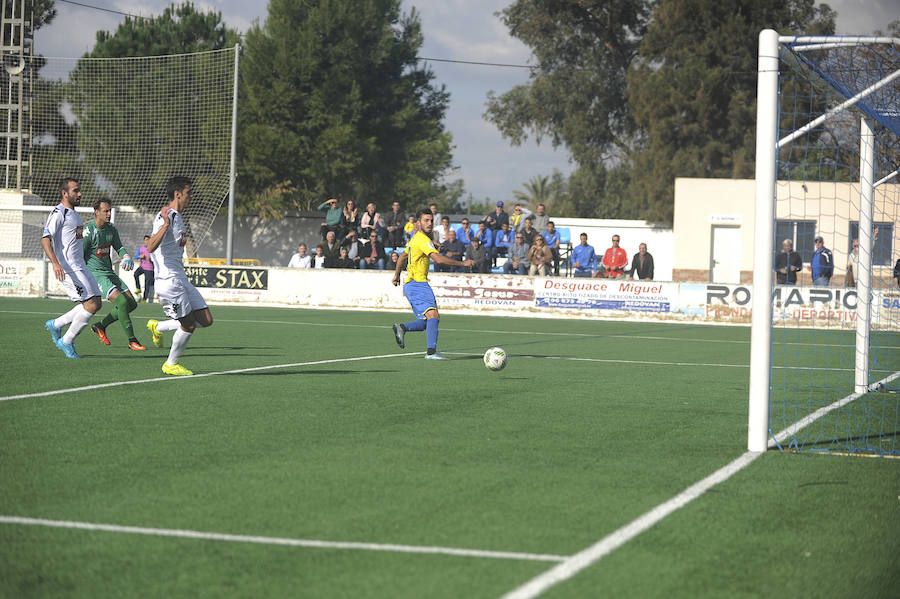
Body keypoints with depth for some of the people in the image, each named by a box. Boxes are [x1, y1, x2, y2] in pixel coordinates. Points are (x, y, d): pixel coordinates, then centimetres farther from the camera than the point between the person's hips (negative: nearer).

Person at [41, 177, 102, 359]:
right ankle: (67, 342, -1)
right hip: (67, 268, -10)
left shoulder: (74, 213, 19)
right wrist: (55, 263, -32)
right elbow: (45, 239, -20)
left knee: (95, 303, 7)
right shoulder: (58, 213, -11)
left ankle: (56, 324, 18)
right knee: (91, 305, -14)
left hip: (80, 267, 10)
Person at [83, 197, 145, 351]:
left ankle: (101, 326, 20)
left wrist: (126, 256, -1)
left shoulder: (111, 229, 7)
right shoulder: (89, 231, -15)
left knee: (132, 303, 3)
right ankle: (132, 341, -17)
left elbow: (118, 247, 21)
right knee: (122, 301, -23)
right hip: (95, 274, -8)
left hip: (109, 273, 8)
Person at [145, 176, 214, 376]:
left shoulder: (177, 216, 16)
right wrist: (166, 224, -37)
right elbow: (150, 248, -28)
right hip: (168, 280, -10)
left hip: (181, 279, 10)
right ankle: (171, 364, 15)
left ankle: (158, 327, 20)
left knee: (206, 320, 6)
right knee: (189, 325, -4)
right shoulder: (165, 216, -15)